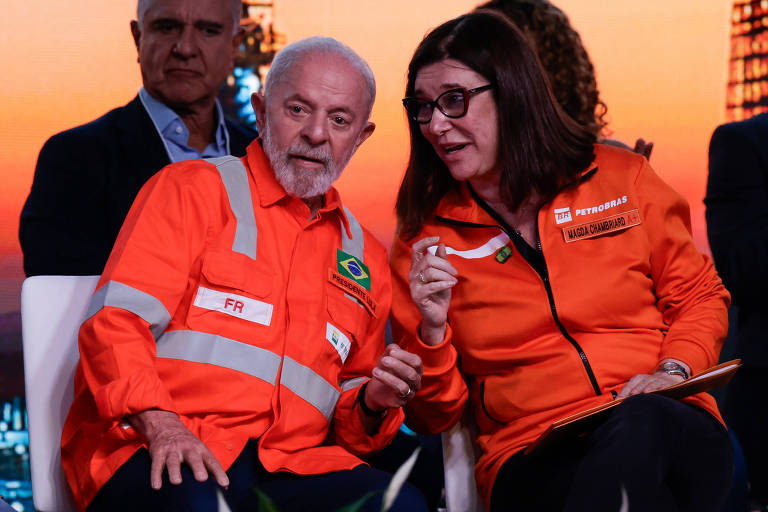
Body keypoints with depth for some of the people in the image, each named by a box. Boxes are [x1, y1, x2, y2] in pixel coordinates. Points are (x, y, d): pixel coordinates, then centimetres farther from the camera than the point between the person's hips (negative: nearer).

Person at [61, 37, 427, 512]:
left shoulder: (365, 256, 24)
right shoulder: (191, 188, 9)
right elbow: (117, 319, -4)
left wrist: (373, 403, 5)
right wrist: (159, 422, -21)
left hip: (289, 468, 4)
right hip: (154, 453, -4)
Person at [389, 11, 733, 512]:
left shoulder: (621, 177, 10)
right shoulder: (424, 241, 9)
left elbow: (700, 297, 16)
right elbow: (433, 417, 11)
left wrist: (674, 370, -5)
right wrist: (432, 330, -8)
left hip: (668, 427, 2)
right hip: (535, 459, -1)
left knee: (636, 421, -36)